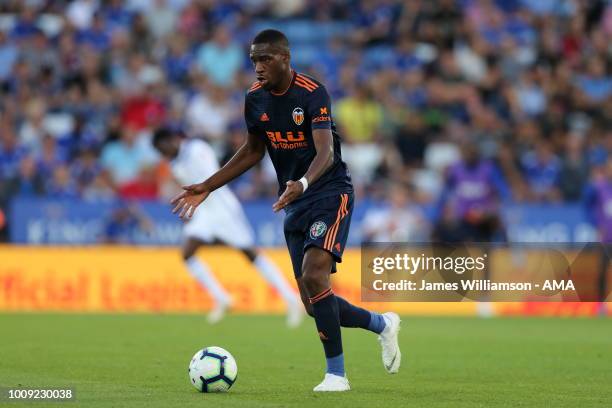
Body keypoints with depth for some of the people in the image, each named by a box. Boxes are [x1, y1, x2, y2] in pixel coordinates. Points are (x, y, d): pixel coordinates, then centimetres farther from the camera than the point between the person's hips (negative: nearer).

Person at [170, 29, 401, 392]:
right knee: (315, 305, 4)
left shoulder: (313, 93, -19)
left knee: (314, 275, -26)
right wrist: (207, 188, 10)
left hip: (330, 193, -7)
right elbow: (253, 151, 15)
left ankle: (337, 374, -17)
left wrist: (302, 184, -48)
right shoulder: (256, 99, 1)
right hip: (294, 203, 7)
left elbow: (326, 153, -29)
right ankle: (382, 324, 32)